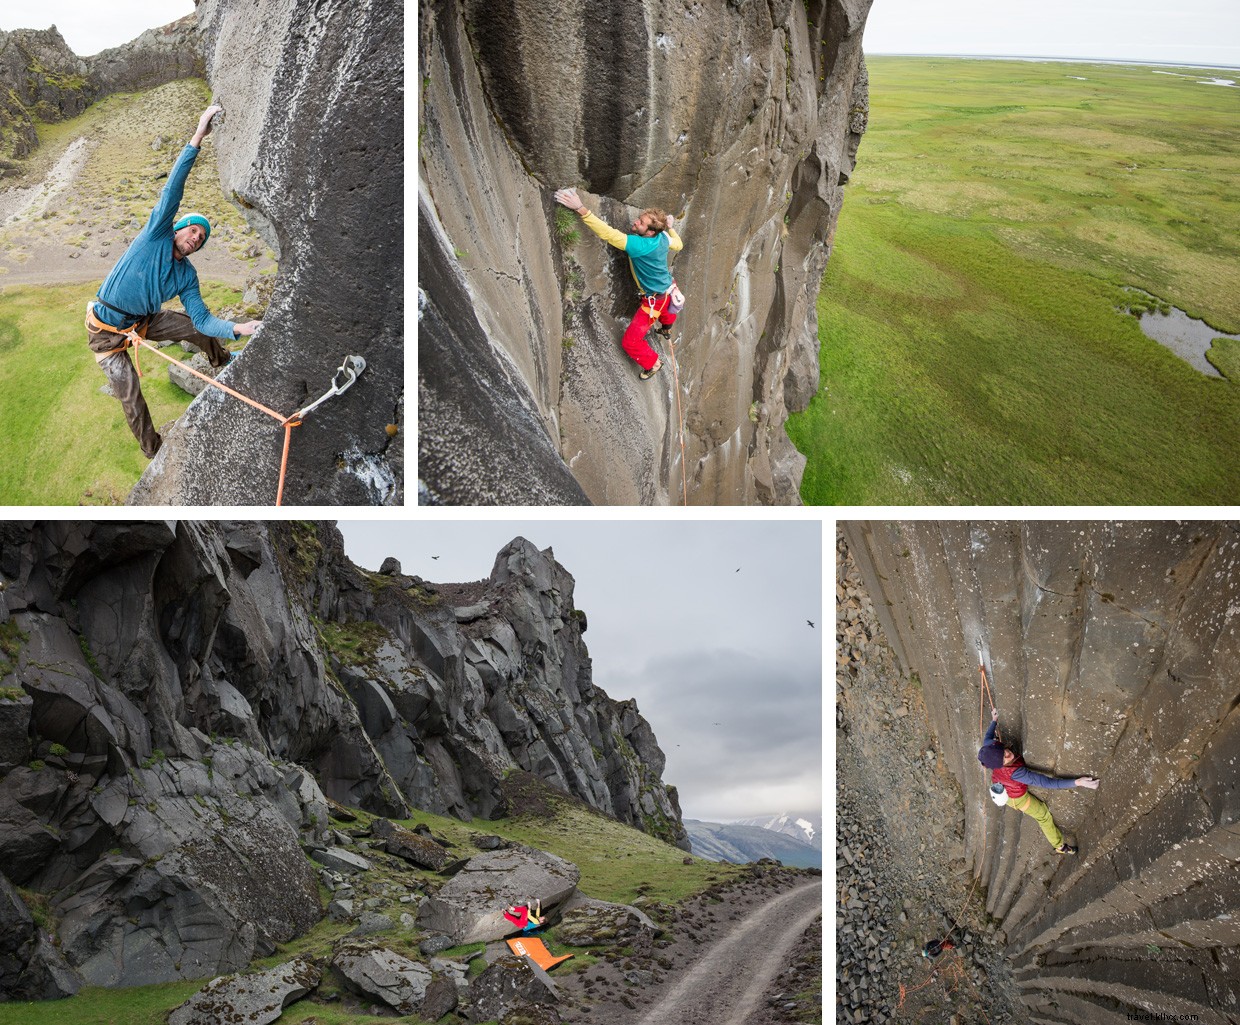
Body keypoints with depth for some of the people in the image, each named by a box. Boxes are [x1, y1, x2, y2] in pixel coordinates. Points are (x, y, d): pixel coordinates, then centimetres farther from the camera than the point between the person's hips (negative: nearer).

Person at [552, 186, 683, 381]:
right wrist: (671, 227, 23)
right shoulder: (663, 237, -16)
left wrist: (581, 209, -53)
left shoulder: (640, 246, -38)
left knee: (631, 342, 4)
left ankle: (653, 363, 29)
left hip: (655, 300, -9)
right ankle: (666, 329, 78)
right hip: (669, 289, 9)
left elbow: (609, 234, -47)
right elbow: (678, 245, 7)